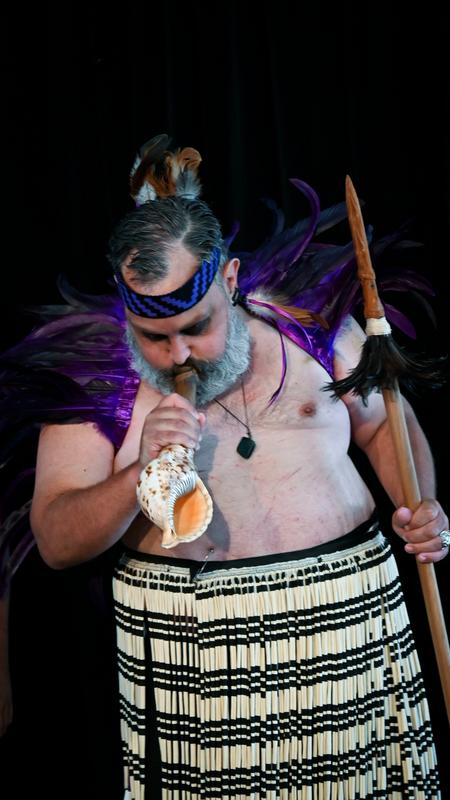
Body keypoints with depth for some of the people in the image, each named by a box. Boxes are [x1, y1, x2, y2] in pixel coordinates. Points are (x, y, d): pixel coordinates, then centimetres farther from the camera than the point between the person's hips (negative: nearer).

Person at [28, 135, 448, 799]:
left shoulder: (315, 327, -1)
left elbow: (387, 426, 14)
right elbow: (56, 543, -7)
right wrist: (140, 475, -24)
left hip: (347, 609, 2)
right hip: (191, 645, -1)